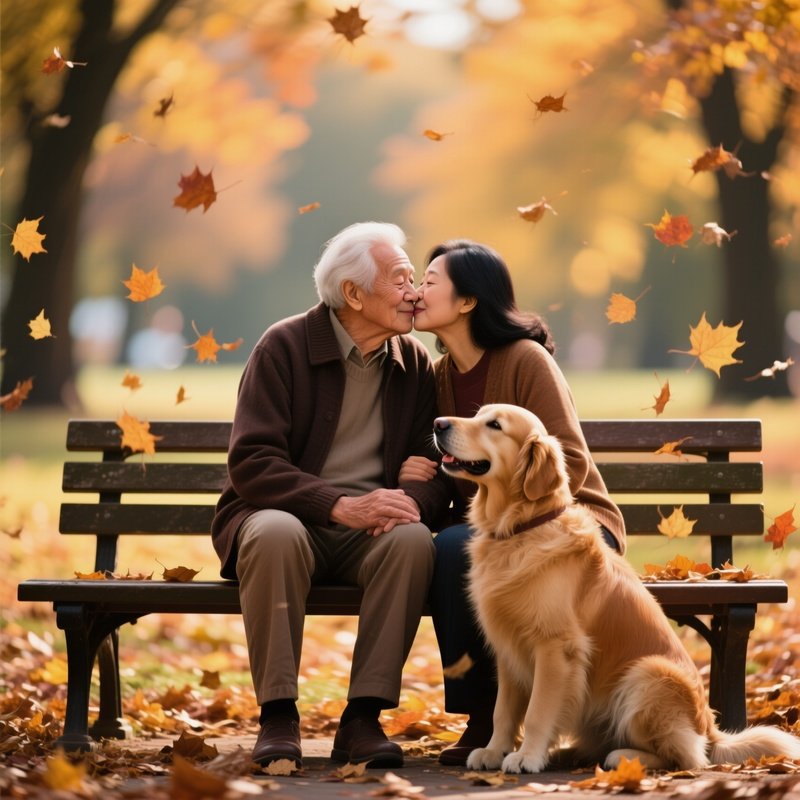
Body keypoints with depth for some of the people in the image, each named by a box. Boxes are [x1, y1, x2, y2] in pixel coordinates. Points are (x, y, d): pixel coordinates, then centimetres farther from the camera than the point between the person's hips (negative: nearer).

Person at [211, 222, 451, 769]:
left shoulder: (415, 364, 7)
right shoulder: (286, 347, -6)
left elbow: (436, 468, 6)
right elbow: (251, 462, -14)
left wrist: (415, 501, -20)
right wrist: (341, 504, -27)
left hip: (370, 531, 3)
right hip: (282, 516, -3)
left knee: (413, 540, -31)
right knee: (277, 533, -38)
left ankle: (363, 718, -26)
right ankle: (278, 716, -26)